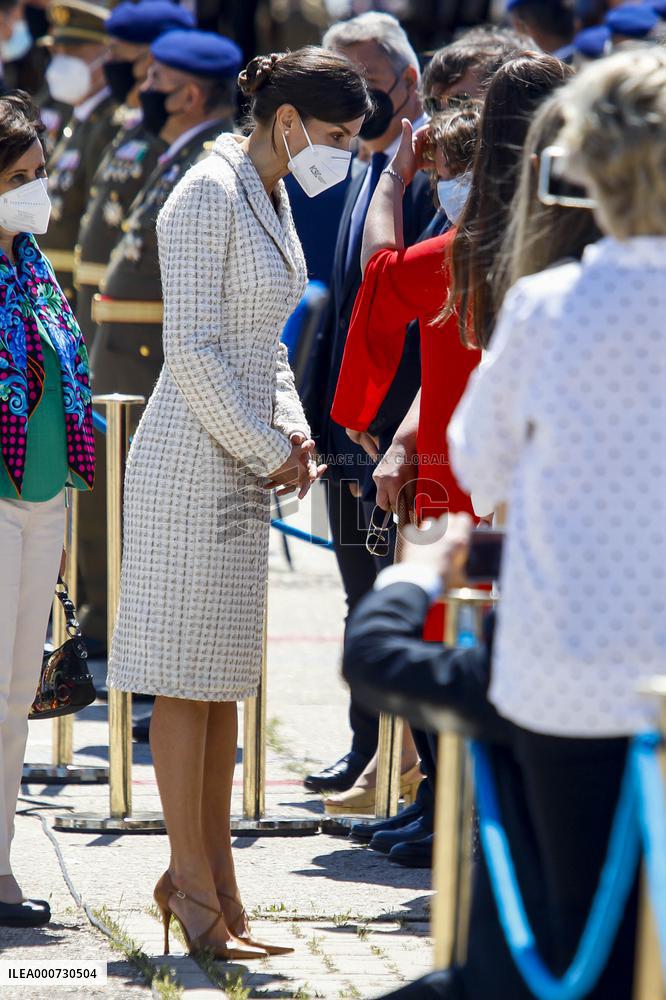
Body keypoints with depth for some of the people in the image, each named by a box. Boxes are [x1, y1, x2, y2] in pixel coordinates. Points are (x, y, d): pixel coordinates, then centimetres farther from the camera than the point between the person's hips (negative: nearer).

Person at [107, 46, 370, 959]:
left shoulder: (271, 199, 13)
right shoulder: (207, 197, -15)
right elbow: (192, 350, -19)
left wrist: (293, 430, 5)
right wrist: (269, 451, -13)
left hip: (243, 465, 9)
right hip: (192, 460, -9)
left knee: (228, 676, 11)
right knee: (189, 676, -3)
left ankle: (215, 876, 16)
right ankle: (191, 877, 3)